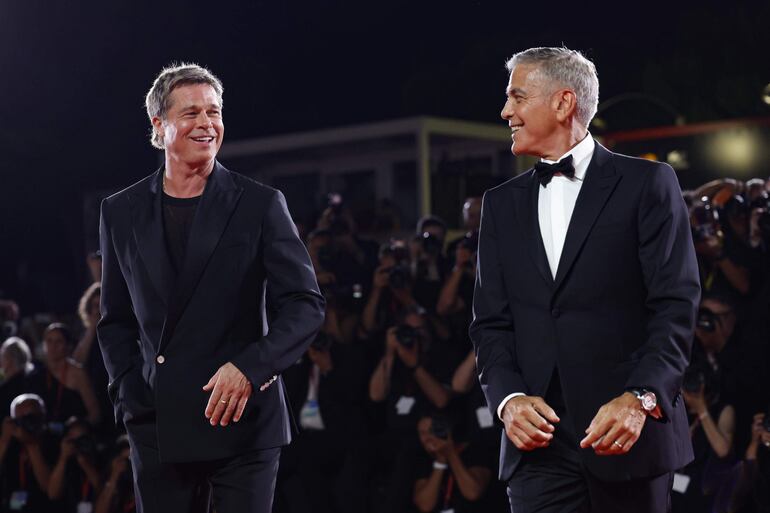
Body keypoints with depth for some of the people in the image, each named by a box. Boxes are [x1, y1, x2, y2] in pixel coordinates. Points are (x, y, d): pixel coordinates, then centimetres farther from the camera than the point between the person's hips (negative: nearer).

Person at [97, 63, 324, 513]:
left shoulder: (260, 205, -1)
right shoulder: (121, 213, 8)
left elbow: (307, 306, -4)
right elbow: (116, 320, 15)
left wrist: (248, 367, -17)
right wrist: (128, 395, 1)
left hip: (243, 423, -2)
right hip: (156, 427, 2)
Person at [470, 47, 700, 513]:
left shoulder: (648, 184, 1)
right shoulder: (502, 204, 14)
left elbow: (676, 304, -6)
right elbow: (492, 322, 10)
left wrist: (640, 398, -20)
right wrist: (509, 398, -8)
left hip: (631, 435, -3)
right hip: (540, 441, 3)